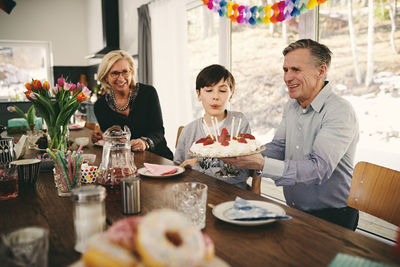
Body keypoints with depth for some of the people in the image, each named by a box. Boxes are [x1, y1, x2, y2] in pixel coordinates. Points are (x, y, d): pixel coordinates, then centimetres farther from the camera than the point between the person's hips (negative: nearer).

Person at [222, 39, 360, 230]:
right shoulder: (292, 106, 8)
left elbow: (319, 169, -27)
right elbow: (278, 147, 7)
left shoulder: (340, 112, -18)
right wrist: (240, 155, -12)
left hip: (331, 217, -6)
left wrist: (262, 164, -37)